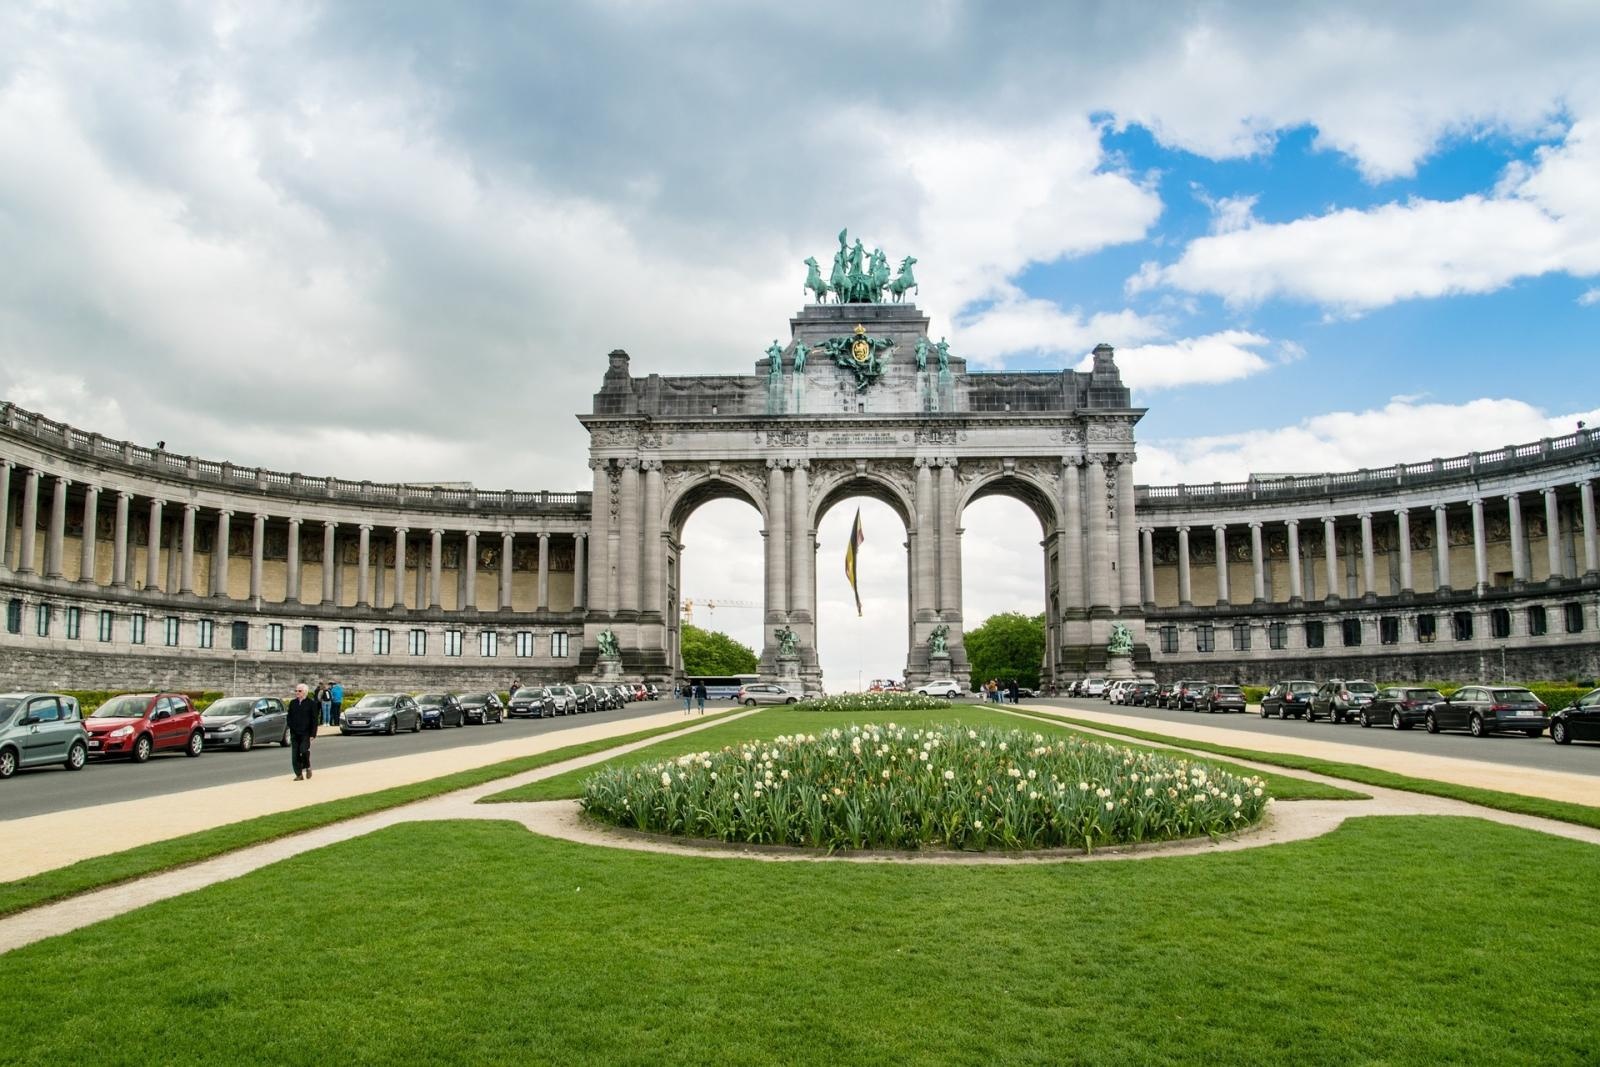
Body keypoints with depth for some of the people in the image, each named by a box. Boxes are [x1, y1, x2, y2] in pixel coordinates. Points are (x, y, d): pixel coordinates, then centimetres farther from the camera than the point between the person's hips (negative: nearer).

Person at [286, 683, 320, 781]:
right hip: (294, 733, 4)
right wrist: (290, 728, 2)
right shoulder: (292, 703, 12)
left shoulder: (311, 703, -2)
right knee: (295, 754, 2)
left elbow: (314, 720, -3)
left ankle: (307, 767, 10)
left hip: (305, 733, -4)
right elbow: (289, 717, 17)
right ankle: (299, 774, 9)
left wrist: (312, 734, -9)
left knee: (304, 751, -16)